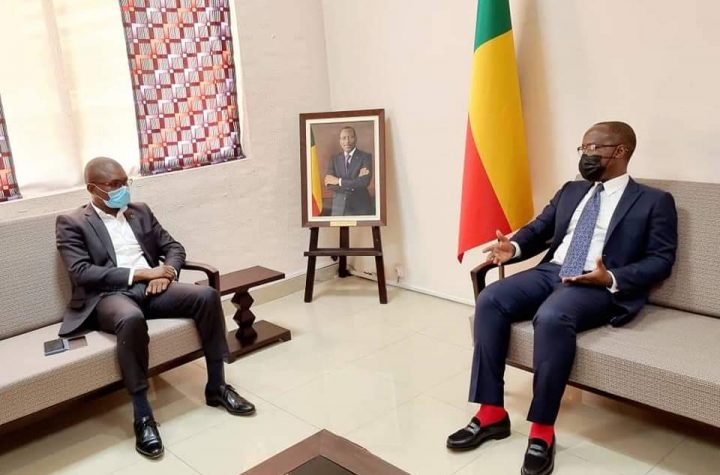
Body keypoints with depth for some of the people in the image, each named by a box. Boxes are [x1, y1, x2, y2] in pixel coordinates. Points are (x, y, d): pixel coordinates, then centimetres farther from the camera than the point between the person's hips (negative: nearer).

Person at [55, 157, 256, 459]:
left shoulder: (140, 211, 19)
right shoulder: (71, 223, 3)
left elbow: (173, 247, 18)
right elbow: (82, 272, -10)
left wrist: (166, 272, -7)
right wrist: (140, 273, -16)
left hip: (150, 288, 5)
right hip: (109, 295, -5)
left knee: (207, 295, -21)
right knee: (132, 318, -41)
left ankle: (216, 387, -9)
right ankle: (143, 416, -30)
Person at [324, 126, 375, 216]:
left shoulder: (365, 157, -1)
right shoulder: (334, 159, 8)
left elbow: (365, 182, -15)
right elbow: (329, 184, -4)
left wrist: (339, 181, -12)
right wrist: (356, 179, -15)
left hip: (360, 209, -2)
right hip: (338, 209, 3)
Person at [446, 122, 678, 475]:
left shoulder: (655, 202, 7)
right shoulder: (571, 191, 24)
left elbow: (661, 260, -1)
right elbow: (539, 228, 20)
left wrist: (612, 278, -19)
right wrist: (514, 247, -4)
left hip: (599, 285, -6)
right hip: (550, 272, 6)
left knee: (551, 318, -38)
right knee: (490, 300, -21)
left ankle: (542, 431, -25)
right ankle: (492, 413, -15)